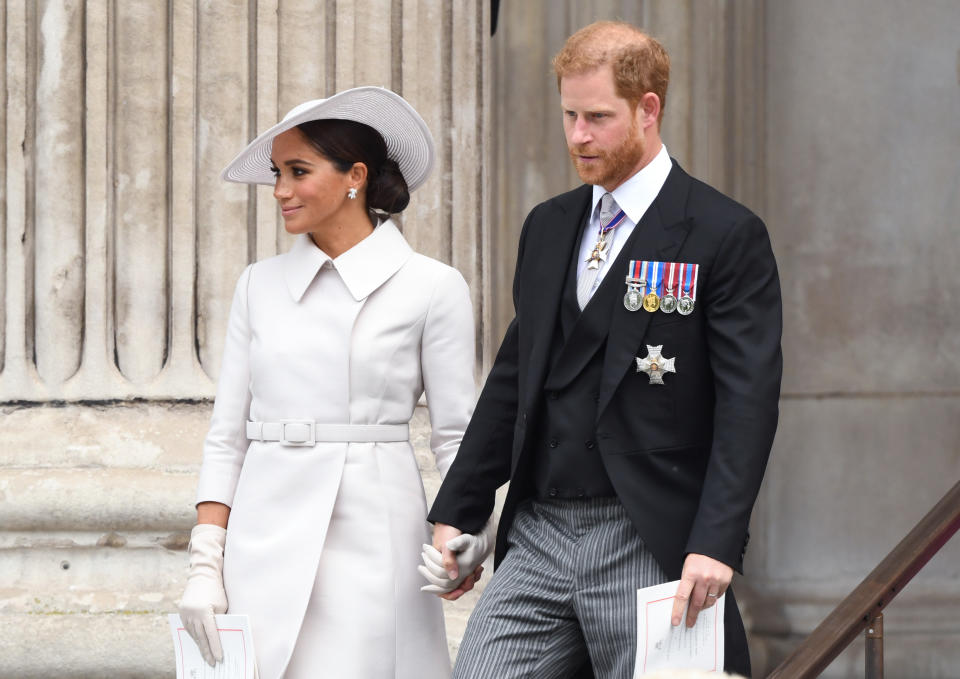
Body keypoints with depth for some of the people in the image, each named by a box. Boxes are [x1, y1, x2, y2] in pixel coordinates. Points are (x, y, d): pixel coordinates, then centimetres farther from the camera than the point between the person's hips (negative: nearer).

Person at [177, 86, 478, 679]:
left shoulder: (432, 288, 1)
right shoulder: (260, 286, 11)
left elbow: (458, 437, 2)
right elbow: (227, 436, 11)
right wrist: (205, 565, 3)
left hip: (372, 540, -3)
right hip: (265, 548, 3)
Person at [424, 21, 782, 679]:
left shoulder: (727, 236, -4)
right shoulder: (547, 228, 16)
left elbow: (748, 402, -11)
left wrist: (716, 544, -20)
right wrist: (456, 512, 15)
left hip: (649, 549, -6)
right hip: (537, 538, 6)